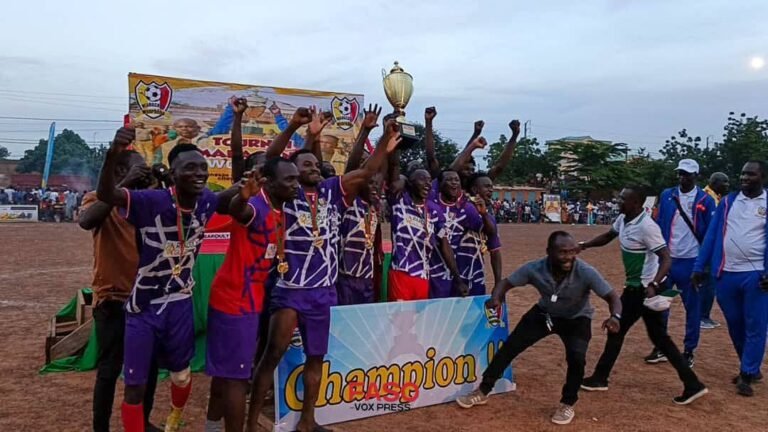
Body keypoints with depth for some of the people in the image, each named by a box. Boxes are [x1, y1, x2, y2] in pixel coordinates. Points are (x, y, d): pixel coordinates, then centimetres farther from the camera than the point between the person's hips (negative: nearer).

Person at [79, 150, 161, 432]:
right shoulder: (99, 198, -7)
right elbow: (86, 221, -30)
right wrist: (124, 185, -32)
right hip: (112, 298, -6)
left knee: (150, 365, 15)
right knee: (109, 369, 1)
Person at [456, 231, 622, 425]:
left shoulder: (586, 273, -34)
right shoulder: (535, 269, -29)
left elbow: (612, 297, -28)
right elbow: (506, 283, -17)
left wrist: (615, 317, -51)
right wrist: (496, 298, -40)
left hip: (576, 319, -2)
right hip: (544, 314, 2)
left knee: (576, 358, -24)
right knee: (510, 346, -2)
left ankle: (567, 405, 5)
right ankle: (483, 391, 16)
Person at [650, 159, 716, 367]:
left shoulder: (705, 200, -3)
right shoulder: (666, 195, 5)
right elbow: (659, 226, 8)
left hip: (691, 262, -3)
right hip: (666, 259, 3)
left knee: (693, 307, 8)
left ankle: (689, 351, 20)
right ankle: (660, 348, 20)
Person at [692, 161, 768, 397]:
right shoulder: (728, 201, 8)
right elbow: (712, 234, 7)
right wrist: (699, 266, 2)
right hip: (726, 274, 4)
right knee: (734, 325, 14)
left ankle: (747, 375, 11)